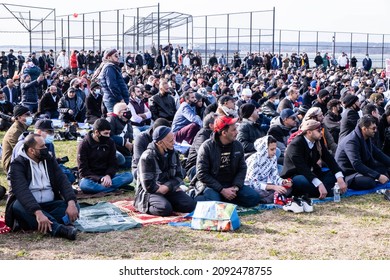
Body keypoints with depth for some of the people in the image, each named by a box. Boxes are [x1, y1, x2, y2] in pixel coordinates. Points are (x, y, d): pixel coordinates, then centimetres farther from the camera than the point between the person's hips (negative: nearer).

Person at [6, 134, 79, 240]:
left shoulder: (49, 160, 7)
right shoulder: (18, 164, -10)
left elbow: (62, 181, -3)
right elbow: (22, 191, -26)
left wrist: (71, 203, -24)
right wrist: (38, 212, -43)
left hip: (49, 205, 4)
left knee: (75, 205, -20)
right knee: (18, 205, -37)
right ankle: (58, 229, -53)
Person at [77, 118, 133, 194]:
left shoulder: (110, 142, 5)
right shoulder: (84, 145, -7)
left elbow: (113, 164, 6)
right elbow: (83, 170, -10)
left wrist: (108, 175, -17)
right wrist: (99, 180, -25)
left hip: (106, 177, 4)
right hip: (91, 178, -4)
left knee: (129, 176, -20)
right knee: (84, 184, -39)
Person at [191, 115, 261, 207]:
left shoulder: (238, 146, 3)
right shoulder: (207, 147, -13)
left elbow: (242, 169, 6)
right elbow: (202, 174, -14)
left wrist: (235, 187, -12)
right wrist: (222, 190, -20)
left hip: (231, 184, 5)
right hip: (210, 184, -5)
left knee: (254, 197, -13)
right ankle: (196, 195, -2)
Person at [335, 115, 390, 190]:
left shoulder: (367, 138, 3)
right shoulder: (351, 141, -25)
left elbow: (378, 153, 15)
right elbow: (357, 165, -33)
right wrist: (378, 176, -33)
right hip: (348, 173, -9)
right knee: (369, 182, -34)